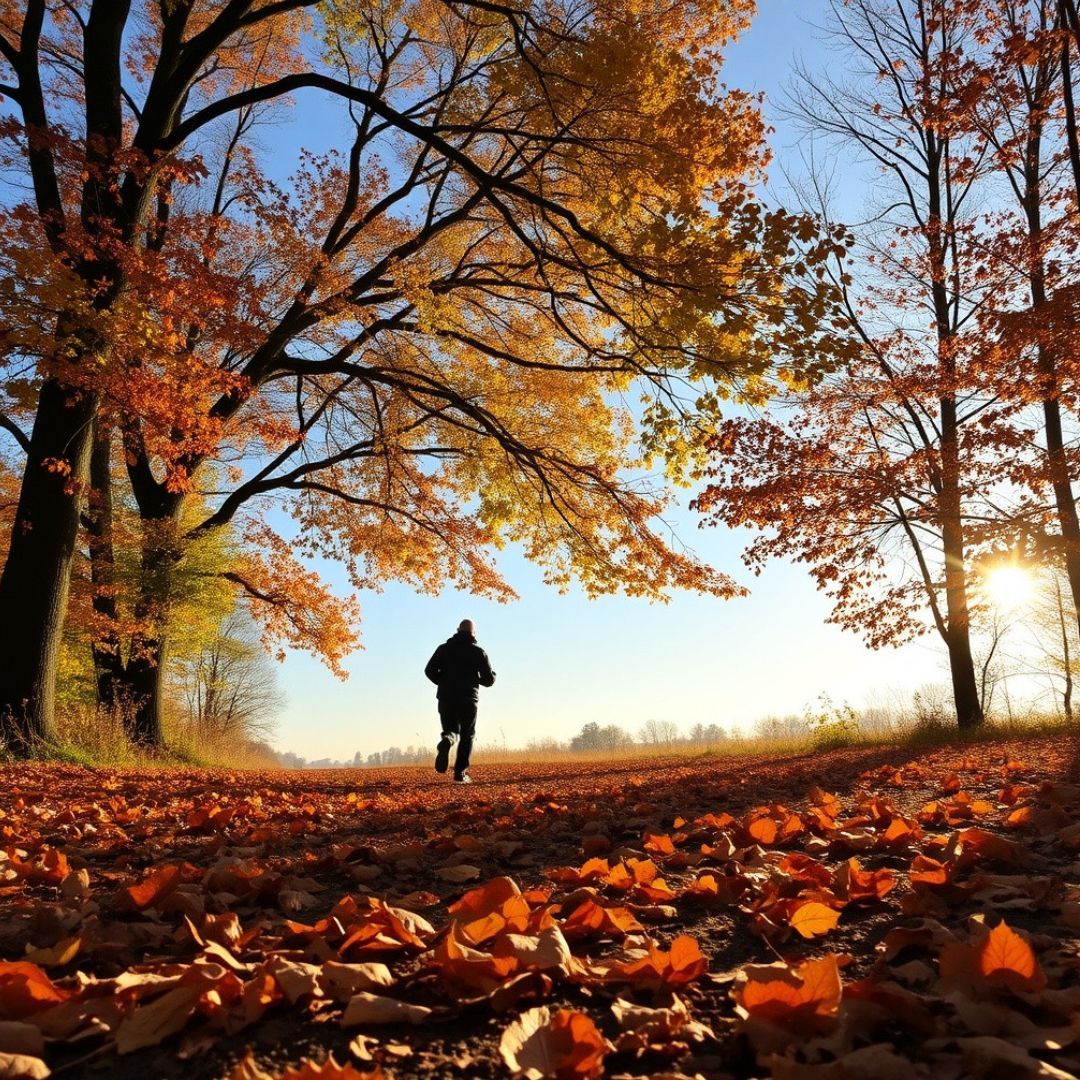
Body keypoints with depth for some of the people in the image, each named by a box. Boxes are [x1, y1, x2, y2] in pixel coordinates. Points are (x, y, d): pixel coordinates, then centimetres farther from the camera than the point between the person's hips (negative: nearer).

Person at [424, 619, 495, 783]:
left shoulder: (444, 648, 7)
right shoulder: (479, 652, 5)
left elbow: (429, 671, -1)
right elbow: (489, 679, 2)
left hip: (447, 698, 1)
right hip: (468, 699, -1)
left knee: (451, 730, 12)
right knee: (467, 735, 11)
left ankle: (446, 741, -25)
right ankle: (460, 773, 1)